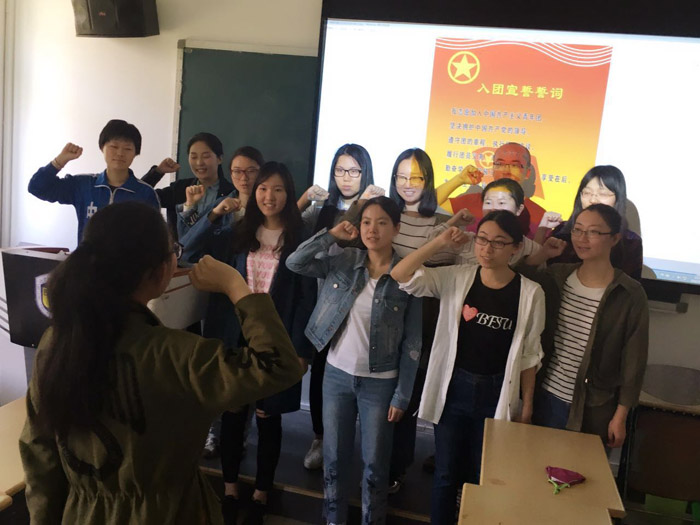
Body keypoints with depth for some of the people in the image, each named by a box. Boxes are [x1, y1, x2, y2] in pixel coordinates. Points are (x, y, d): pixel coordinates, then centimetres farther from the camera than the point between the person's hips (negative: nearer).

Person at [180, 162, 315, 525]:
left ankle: (261, 493, 28)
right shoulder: (237, 232, 5)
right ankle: (230, 489, 29)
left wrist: (300, 349, -11)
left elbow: (307, 297, -7)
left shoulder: (300, 239, -5)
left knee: (268, 417, 10)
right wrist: (214, 214, -15)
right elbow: (190, 249, -3)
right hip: (236, 337, 3)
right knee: (232, 413, 11)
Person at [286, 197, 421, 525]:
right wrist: (332, 235, -13)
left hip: (380, 383, -2)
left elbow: (412, 343, -7)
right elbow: (295, 263, -12)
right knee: (334, 457, 16)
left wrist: (402, 395, -7)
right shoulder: (342, 261, -2)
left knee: (374, 464, 12)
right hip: (337, 375, 3)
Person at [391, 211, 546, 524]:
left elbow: (529, 355, -2)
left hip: (497, 394, -1)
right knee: (445, 474, 15)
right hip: (453, 389, 1)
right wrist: (440, 242, -19)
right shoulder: (455, 278, -7)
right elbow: (400, 275, -16)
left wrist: (527, 405, 2)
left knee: (483, 477, 16)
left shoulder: (530, 293, -9)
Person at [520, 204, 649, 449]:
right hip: (547, 397, 3)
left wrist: (620, 416, -6)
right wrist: (540, 255, -10)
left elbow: (634, 362, -8)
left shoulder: (630, 294, -13)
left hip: (593, 409, -3)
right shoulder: (558, 275, -2)